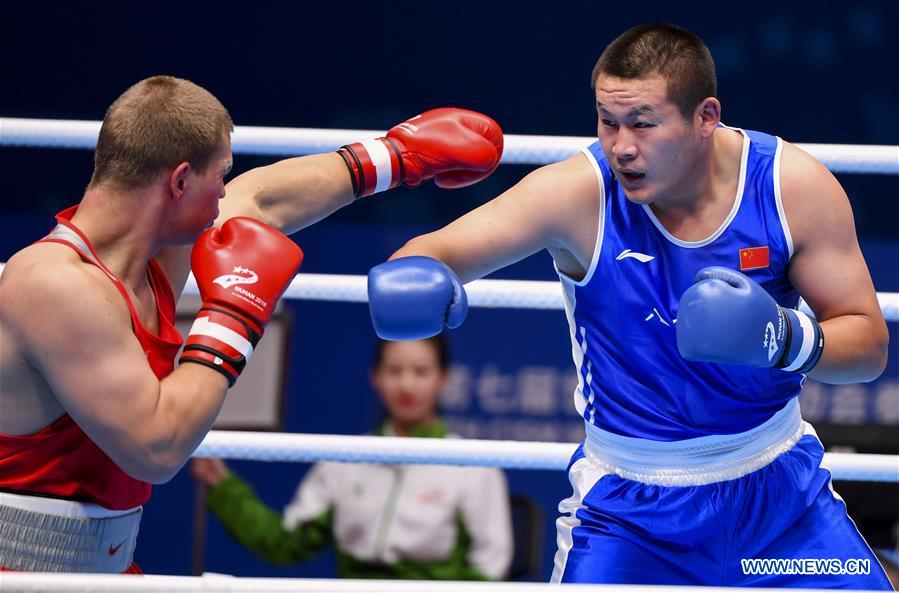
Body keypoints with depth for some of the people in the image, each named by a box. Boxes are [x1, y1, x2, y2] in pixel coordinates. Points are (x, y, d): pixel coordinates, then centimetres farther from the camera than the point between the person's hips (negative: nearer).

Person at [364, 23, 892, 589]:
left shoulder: (794, 185, -13)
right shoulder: (579, 193, -19)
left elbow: (870, 345, -9)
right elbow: (441, 251, -25)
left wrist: (786, 338, -30)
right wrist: (413, 274, -49)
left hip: (778, 484, 2)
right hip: (629, 507, -2)